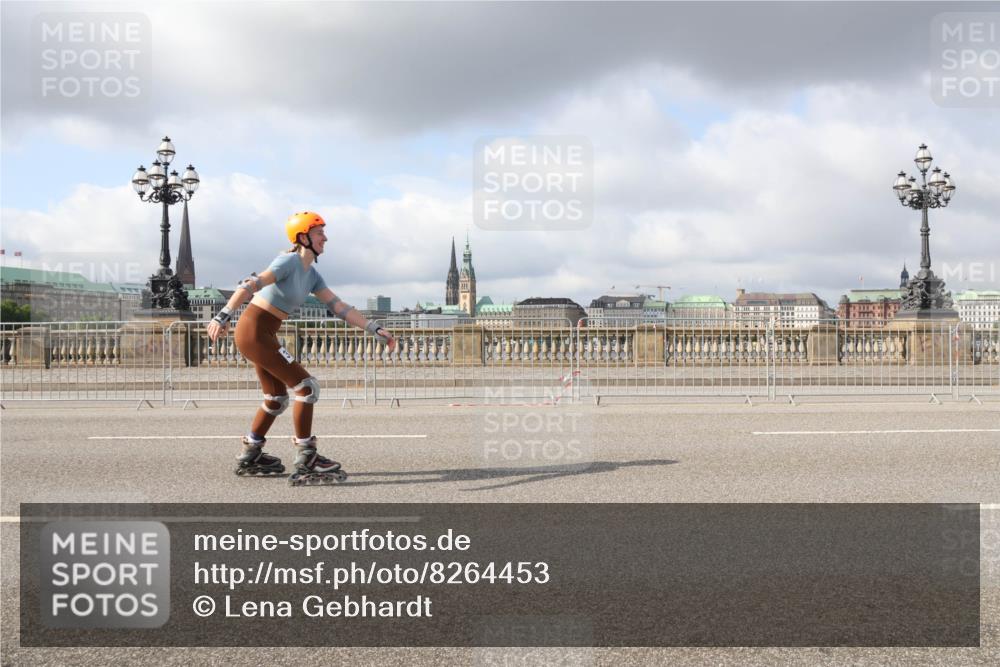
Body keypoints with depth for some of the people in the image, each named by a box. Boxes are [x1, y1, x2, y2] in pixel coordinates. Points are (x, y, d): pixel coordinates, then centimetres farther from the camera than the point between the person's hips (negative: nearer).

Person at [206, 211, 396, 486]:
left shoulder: (312, 274, 11)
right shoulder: (290, 261, -15)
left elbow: (339, 307, 9)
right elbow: (250, 286, -28)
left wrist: (376, 330, 4)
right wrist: (223, 316, -39)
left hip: (264, 335, 10)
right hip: (254, 331, -10)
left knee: (277, 398, 21)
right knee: (307, 386, -10)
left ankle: (250, 458, 34)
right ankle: (306, 463, -6)